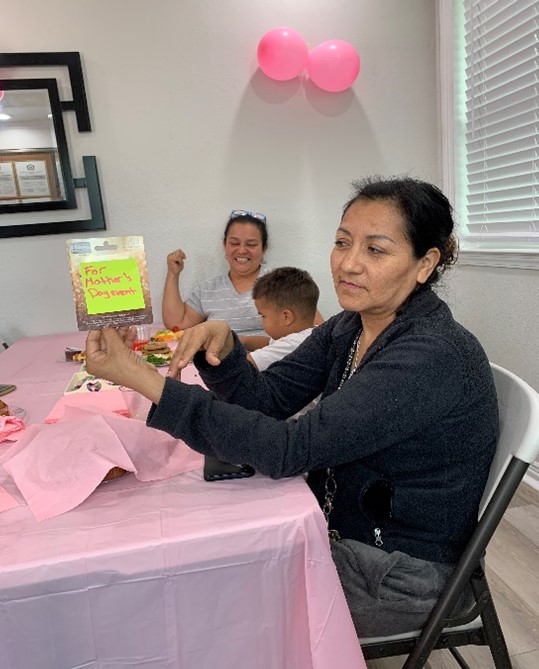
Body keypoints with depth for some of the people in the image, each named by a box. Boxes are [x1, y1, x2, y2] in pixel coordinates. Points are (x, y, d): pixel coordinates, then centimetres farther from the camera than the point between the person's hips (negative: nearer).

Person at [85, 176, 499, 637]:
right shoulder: (348, 328, -1)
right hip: (340, 528, 7)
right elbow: (267, 399, -4)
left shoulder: (434, 357, -28)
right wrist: (223, 345, -24)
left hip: (401, 573, -6)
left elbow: (289, 449, -34)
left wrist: (142, 378, -36)